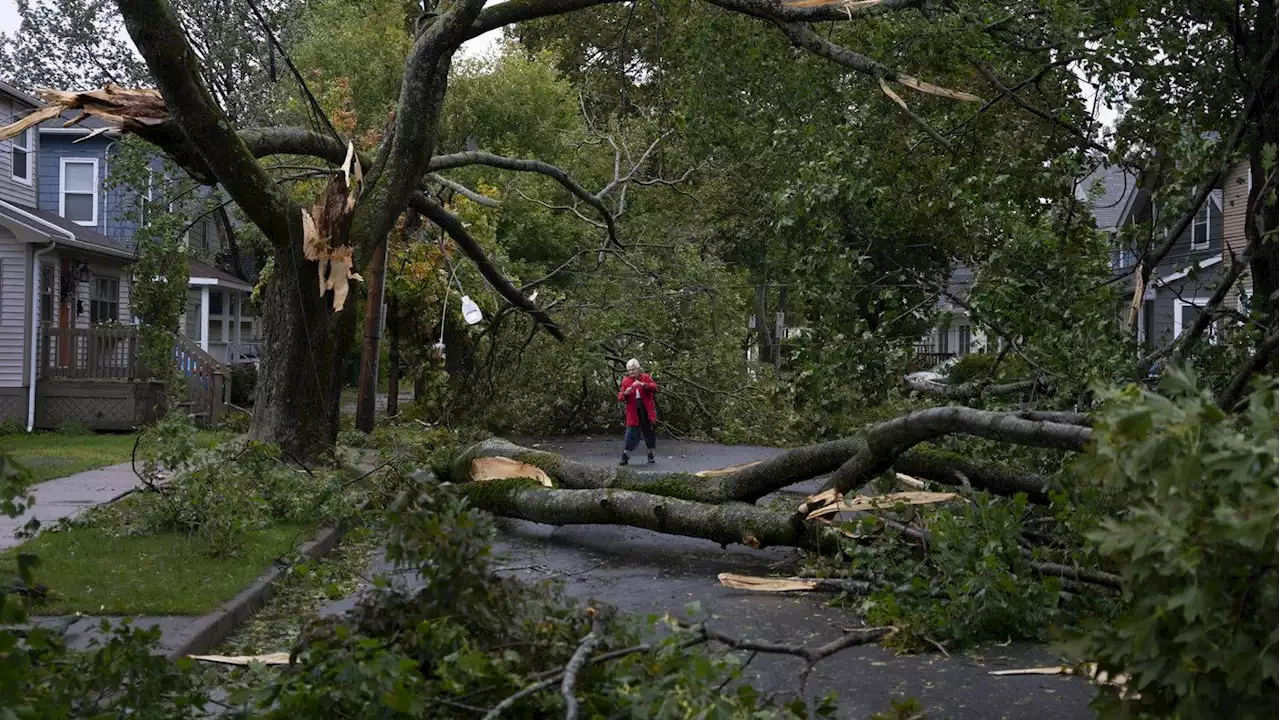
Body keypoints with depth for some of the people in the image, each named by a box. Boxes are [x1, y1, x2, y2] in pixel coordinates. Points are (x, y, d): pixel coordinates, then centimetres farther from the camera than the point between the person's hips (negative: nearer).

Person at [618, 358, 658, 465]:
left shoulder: (645, 377, 2)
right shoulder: (626, 381, 4)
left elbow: (655, 387, -14)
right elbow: (620, 398, 3)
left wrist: (643, 384, -28)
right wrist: (625, 393, -20)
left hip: (646, 411, 0)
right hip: (633, 412, 0)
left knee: (649, 432, 9)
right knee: (631, 434, -5)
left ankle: (651, 454, 24)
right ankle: (625, 456, 1)